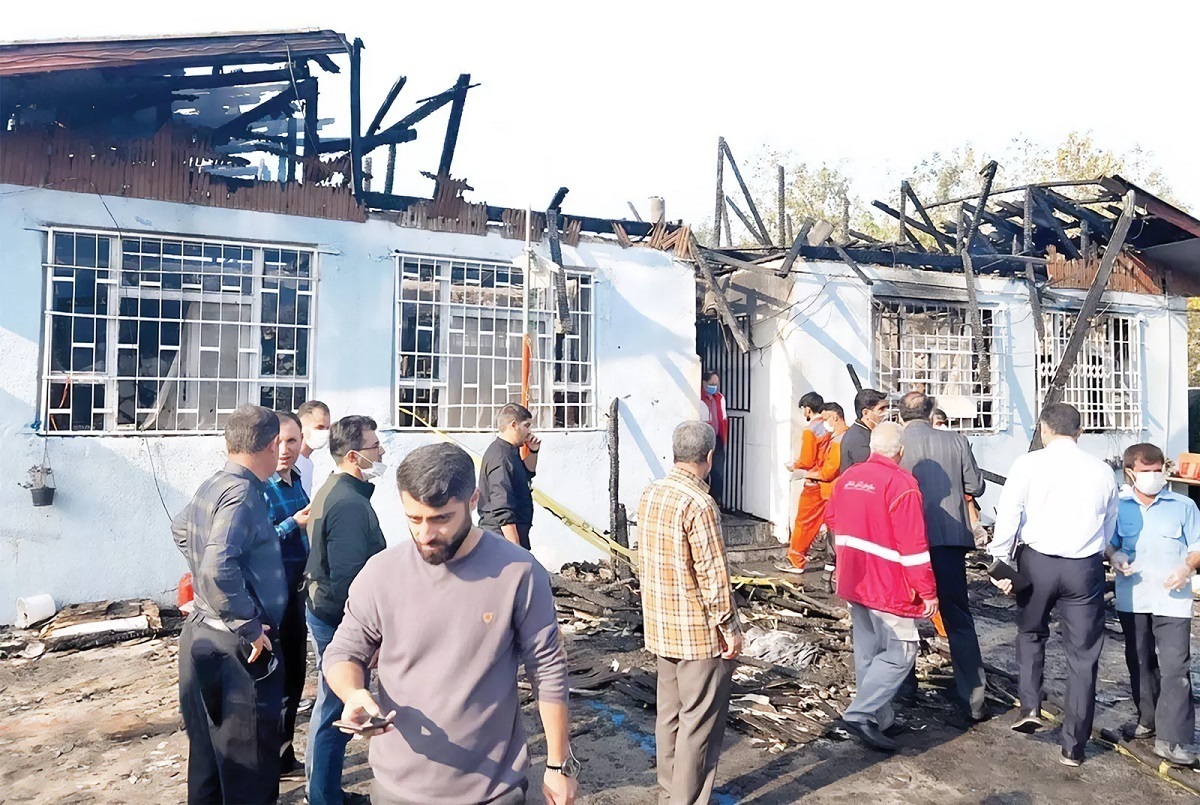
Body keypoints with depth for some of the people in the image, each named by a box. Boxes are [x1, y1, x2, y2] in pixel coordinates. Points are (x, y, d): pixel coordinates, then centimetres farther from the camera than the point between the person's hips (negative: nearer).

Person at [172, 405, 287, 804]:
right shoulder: (242, 493, -21)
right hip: (237, 649, -10)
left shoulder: (210, 487, 8)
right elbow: (219, 569, -32)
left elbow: (180, 530, 28)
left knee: (209, 753, 21)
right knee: (251, 769, 1)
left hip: (202, 633, 10)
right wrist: (250, 628, -23)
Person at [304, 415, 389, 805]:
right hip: (341, 622, -11)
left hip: (323, 611, 11)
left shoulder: (331, 492, 9)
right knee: (336, 713, 3)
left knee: (329, 704, 23)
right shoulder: (350, 503, -24)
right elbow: (350, 579, -27)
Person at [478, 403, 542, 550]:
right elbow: (503, 512, -25)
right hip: (504, 536, -10)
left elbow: (528, 473, 31)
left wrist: (533, 451, 12)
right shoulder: (500, 457, -20)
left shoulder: (509, 452, 11)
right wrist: (515, 549, -26)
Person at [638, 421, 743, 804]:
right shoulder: (699, 503, -22)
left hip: (661, 627, 8)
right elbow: (713, 574, -21)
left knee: (670, 714, 19)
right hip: (699, 632, -8)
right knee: (700, 723, 5)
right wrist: (730, 628, -11)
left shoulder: (650, 494, 3)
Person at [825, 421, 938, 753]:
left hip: (853, 582, 8)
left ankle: (880, 719, 26)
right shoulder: (900, 483, -18)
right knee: (900, 652, 3)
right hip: (889, 586, -7)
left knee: (868, 651, 16)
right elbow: (913, 544, -19)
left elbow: (832, 520, 16)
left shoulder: (847, 478, 4)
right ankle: (860, 714, -4)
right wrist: (928, 592, -12)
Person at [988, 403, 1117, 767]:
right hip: (1085, 567, 2)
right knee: (1083, 655, 11)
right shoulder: (1102, 471, 2)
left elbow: (1007, 518, -9)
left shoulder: (1028, 464, -7)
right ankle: (1074, 745, 18)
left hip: (1036, 561, -1)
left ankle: (1030, 706, 14)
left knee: (1031, 633, 25)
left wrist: (1001, 566, -1)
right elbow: (1109, 528, 10)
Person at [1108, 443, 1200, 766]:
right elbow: (1110, 543, 10)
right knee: (1140, 663, 15)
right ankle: (1148, 719, 32)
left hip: (1172, 598, -3)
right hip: (1132, 598, 3)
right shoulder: (1119, 507, 5)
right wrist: (1115, 557, -11)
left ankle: (1172, 739, -3)